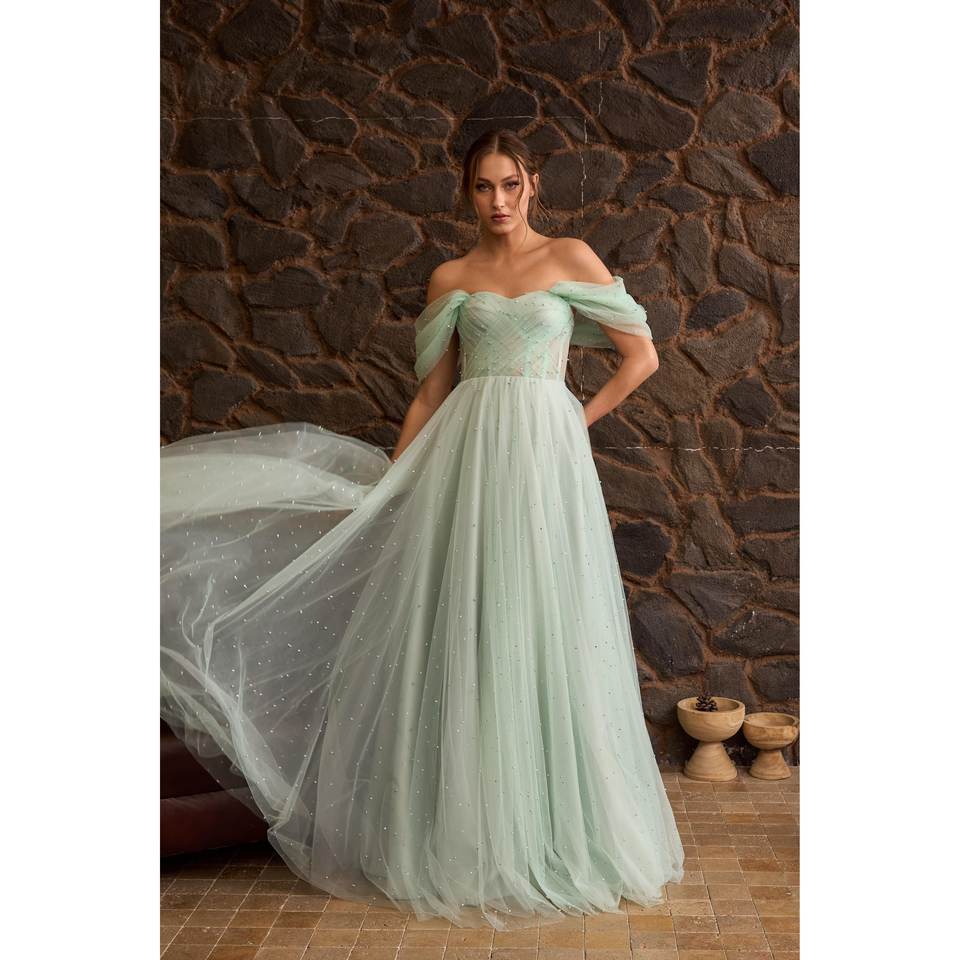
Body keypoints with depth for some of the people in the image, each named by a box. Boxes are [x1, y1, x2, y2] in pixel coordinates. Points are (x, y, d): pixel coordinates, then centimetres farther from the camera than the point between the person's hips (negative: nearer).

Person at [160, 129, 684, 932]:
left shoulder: (571, 258, 7)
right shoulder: (450, 280, 12)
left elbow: (643, 356, 7)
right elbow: (429, 396, 11)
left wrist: (578, 421, 1)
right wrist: (390, 485, 6)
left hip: (544, 457, -2)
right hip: (463, 457, 2)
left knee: (539, 632, 0)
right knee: (463, 638, 1)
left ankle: (544, 832, 15)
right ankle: (463, 831, 14)